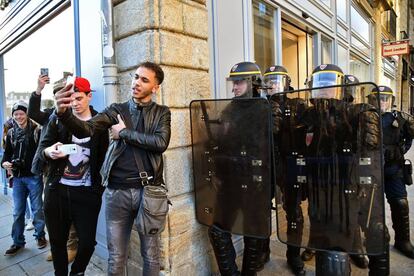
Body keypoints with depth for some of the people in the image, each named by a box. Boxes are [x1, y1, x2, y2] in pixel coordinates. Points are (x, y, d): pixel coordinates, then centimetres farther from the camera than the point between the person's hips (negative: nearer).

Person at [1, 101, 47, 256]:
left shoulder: (36, 130, -5)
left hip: (34, 176, -4)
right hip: (17, 178, 4)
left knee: (37, 208, 8)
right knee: (18, 211, 10)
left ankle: (40, 235, 26)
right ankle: (18, 242, 23)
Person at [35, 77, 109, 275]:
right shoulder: (57, 119, 4)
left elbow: (104, 157, 2)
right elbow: (40, 150, 1)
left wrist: (101, 188, -2)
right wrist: (49, 152, -23)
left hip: (86, 192, -1)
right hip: (57, 190, 1)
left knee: (87, 242, 2)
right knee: (57, 240, 11)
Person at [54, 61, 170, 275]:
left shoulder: (162, 113, 4)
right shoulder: (116, 110, 6)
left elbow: (161, 143, -14)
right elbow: (86, 129, -10)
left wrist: (125, 132, -10)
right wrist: (64, 113, -30)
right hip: (117, 191, 1)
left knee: (151, 255, 15)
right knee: (116, 257, 16)